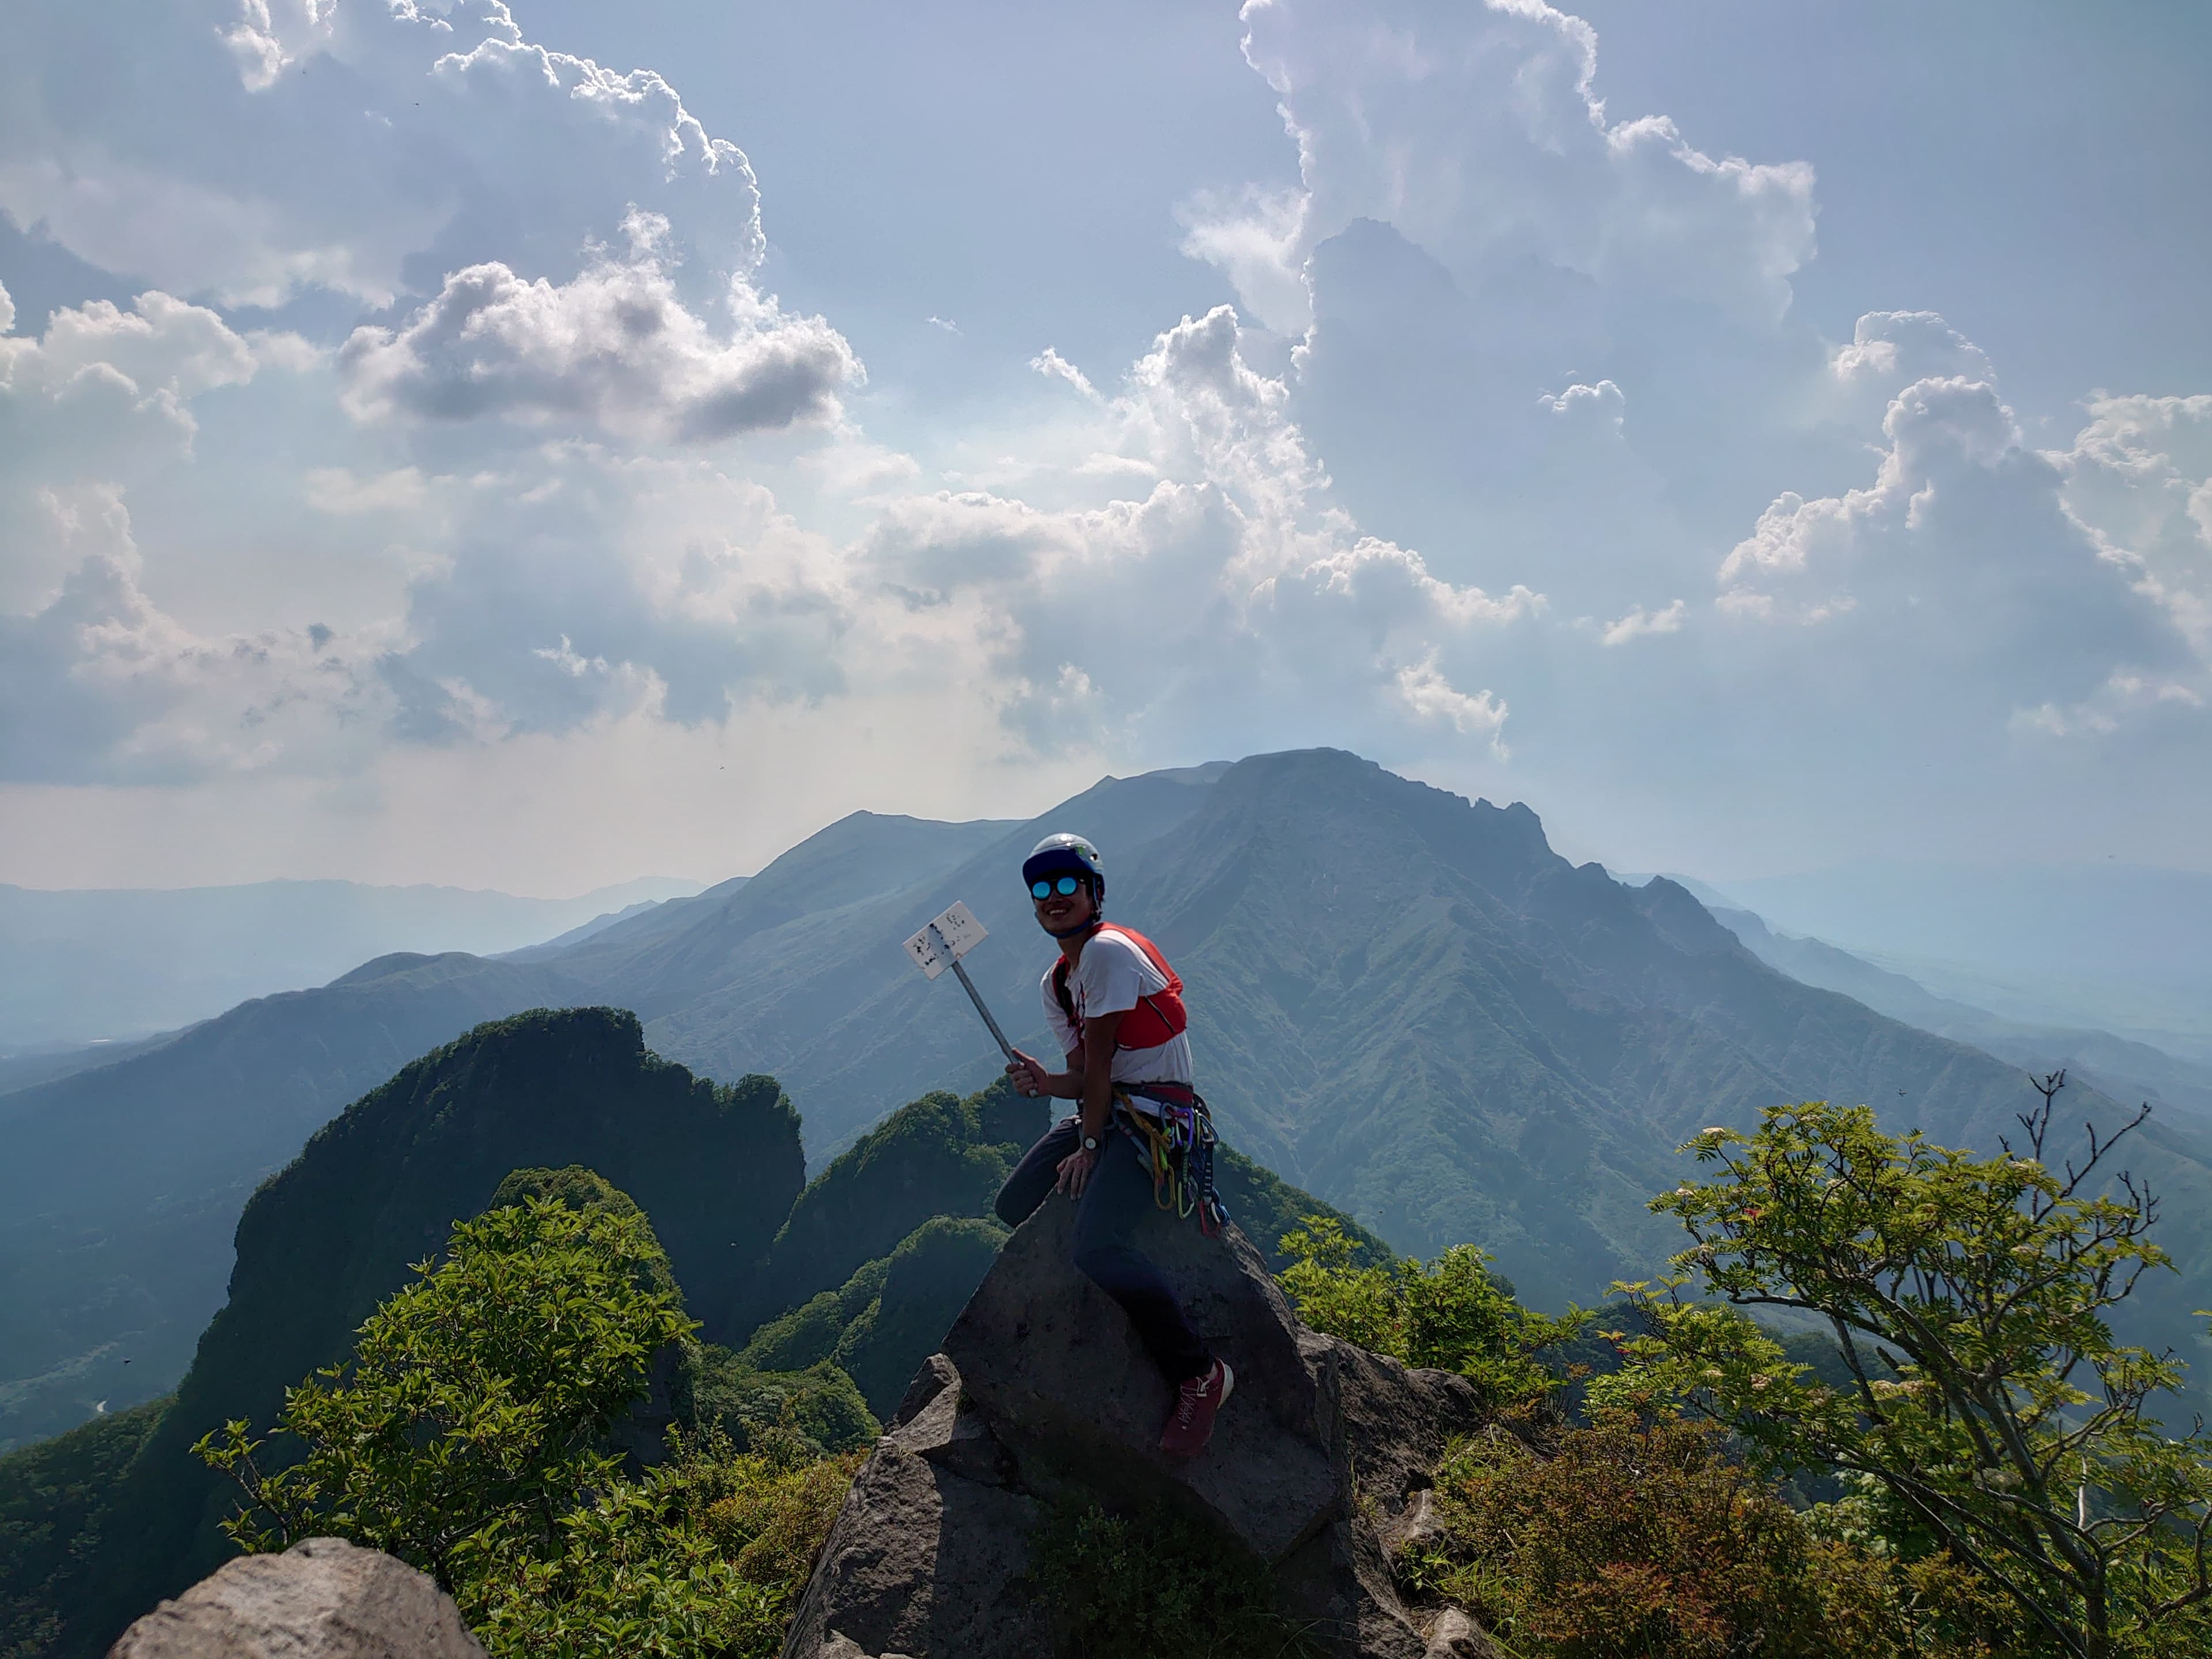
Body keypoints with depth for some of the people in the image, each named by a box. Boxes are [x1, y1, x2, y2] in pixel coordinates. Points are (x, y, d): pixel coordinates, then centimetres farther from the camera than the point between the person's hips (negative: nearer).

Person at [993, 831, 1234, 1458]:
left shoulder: (1109, 950, -14)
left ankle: (1200, 1374, -10)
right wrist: (1043, 1081, -12)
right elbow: (1085, 1078, 9)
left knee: (1098, 1246, -26)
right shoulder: (1054, 983, 14)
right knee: (1014, 1206, 12)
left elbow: (1100, 1059, -15)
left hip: (1154, 1118, -10)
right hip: (1105, 1113, 10)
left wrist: (1088, 1148, -13)